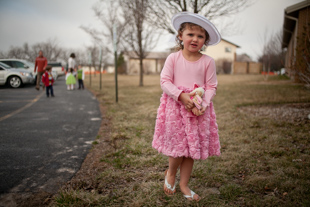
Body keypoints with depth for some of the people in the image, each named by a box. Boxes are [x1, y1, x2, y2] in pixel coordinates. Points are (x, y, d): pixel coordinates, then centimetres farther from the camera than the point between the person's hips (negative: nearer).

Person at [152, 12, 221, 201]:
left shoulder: (208, 61, 1)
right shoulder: (173, 58, -1)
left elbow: (212, 86, 1)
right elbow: (165, 81, -6)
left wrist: (202, 104, -16)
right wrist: (181, 96, -19)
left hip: (199, 109, 2)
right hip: (175, 106, -2)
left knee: (193, 148, 8)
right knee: (178, 144, 0)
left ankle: (184, 184, 27)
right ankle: (171, 173, 33)